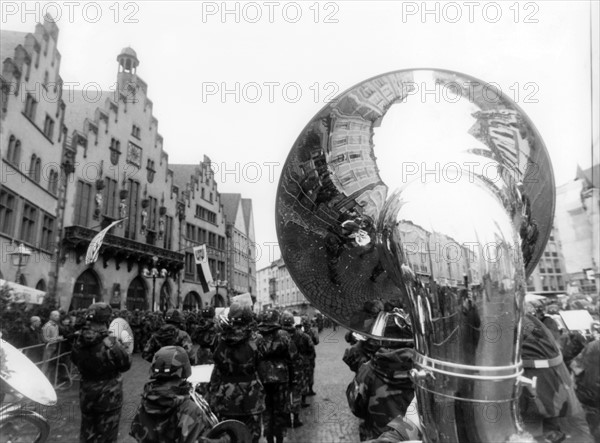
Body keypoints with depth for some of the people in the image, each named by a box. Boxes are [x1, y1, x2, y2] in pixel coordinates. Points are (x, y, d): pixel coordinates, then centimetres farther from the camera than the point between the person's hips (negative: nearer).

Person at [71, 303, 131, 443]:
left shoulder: (78, 343, -10)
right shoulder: (111, 345, -27)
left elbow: (75, 361, 9)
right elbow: (126, 365, -13)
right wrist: (121, 349, 0)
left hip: (86, 394, 5)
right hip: (108, 396, -5)